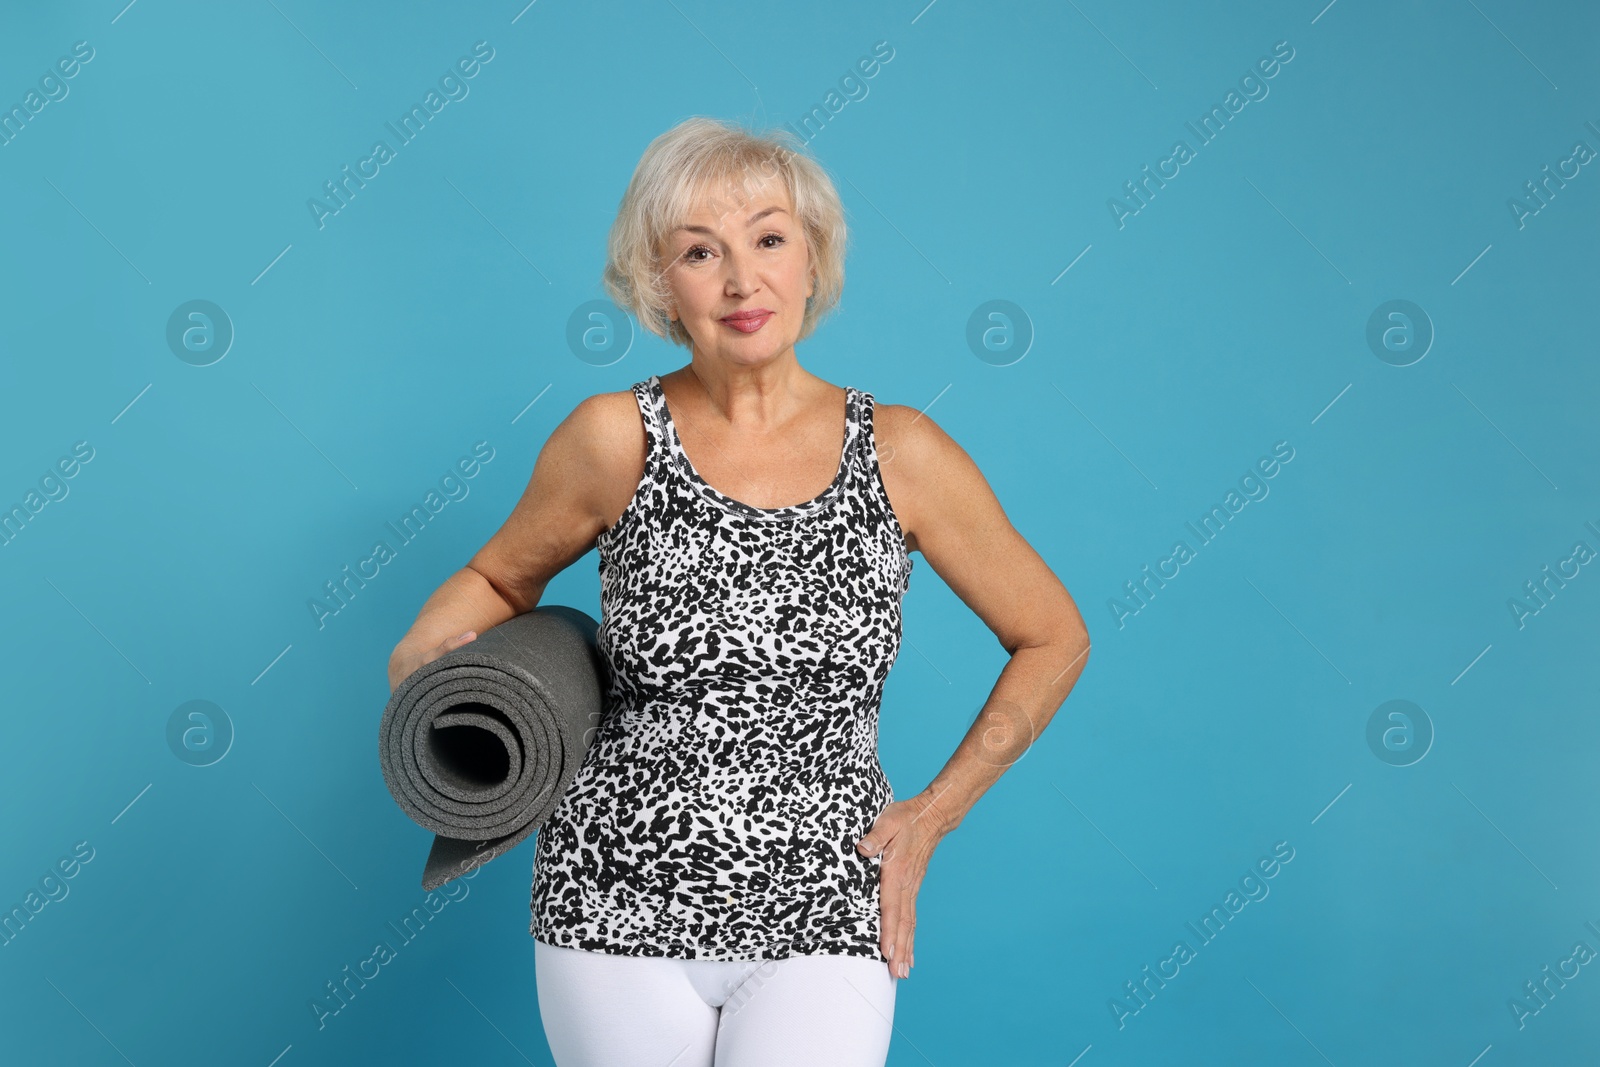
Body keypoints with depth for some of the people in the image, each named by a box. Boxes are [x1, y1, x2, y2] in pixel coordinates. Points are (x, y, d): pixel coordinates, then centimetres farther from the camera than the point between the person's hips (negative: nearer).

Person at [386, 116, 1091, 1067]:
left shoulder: (900, 454, -5)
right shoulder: (618, 438, -6)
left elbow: (1054, 640, 6)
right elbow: (500, 576, 12)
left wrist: (934, 812, 2)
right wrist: (423, 652, -8)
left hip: (824, 919, 0)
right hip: (619, 906, 1)